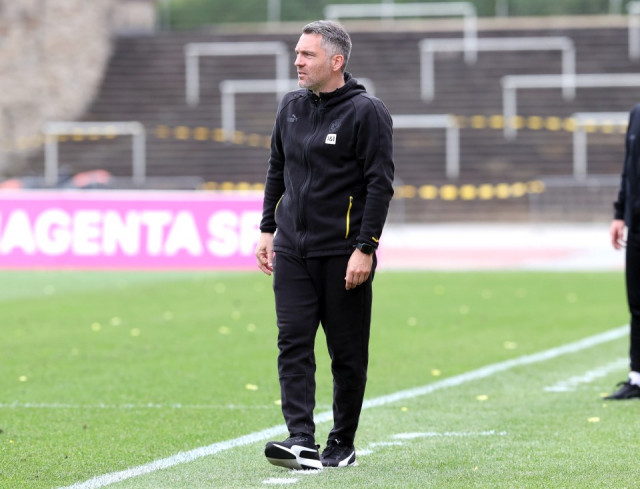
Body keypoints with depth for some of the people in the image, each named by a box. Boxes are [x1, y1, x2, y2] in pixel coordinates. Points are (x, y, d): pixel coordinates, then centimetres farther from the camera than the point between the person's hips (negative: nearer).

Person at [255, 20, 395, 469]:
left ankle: (343, 445, 14)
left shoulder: (366, 112, -8)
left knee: (348, 353, 3)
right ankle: (302, 441, -12)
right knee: (293, 343, -7)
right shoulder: (291, 107, 11)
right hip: (292, 250, 5)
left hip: (343, 254, -5)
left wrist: (365, 249, -16)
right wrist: (267, 230, 14)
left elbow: (381, 184, -11)